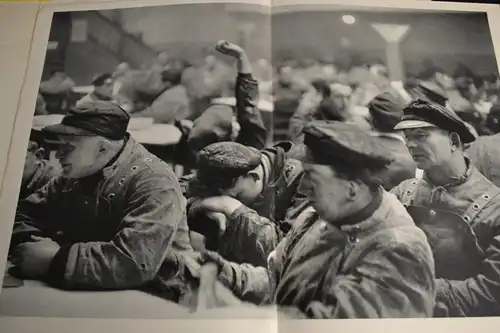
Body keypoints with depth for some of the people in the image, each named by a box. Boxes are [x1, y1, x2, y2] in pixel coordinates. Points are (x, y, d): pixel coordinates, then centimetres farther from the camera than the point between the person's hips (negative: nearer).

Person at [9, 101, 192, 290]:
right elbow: (26, 211, 8)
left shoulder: (153, 184, -23)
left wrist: (55, 259, -26)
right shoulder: (76, 174, 2)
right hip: (83, 290, 7)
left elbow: (136, 262, -34)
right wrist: (32, 246, -13)